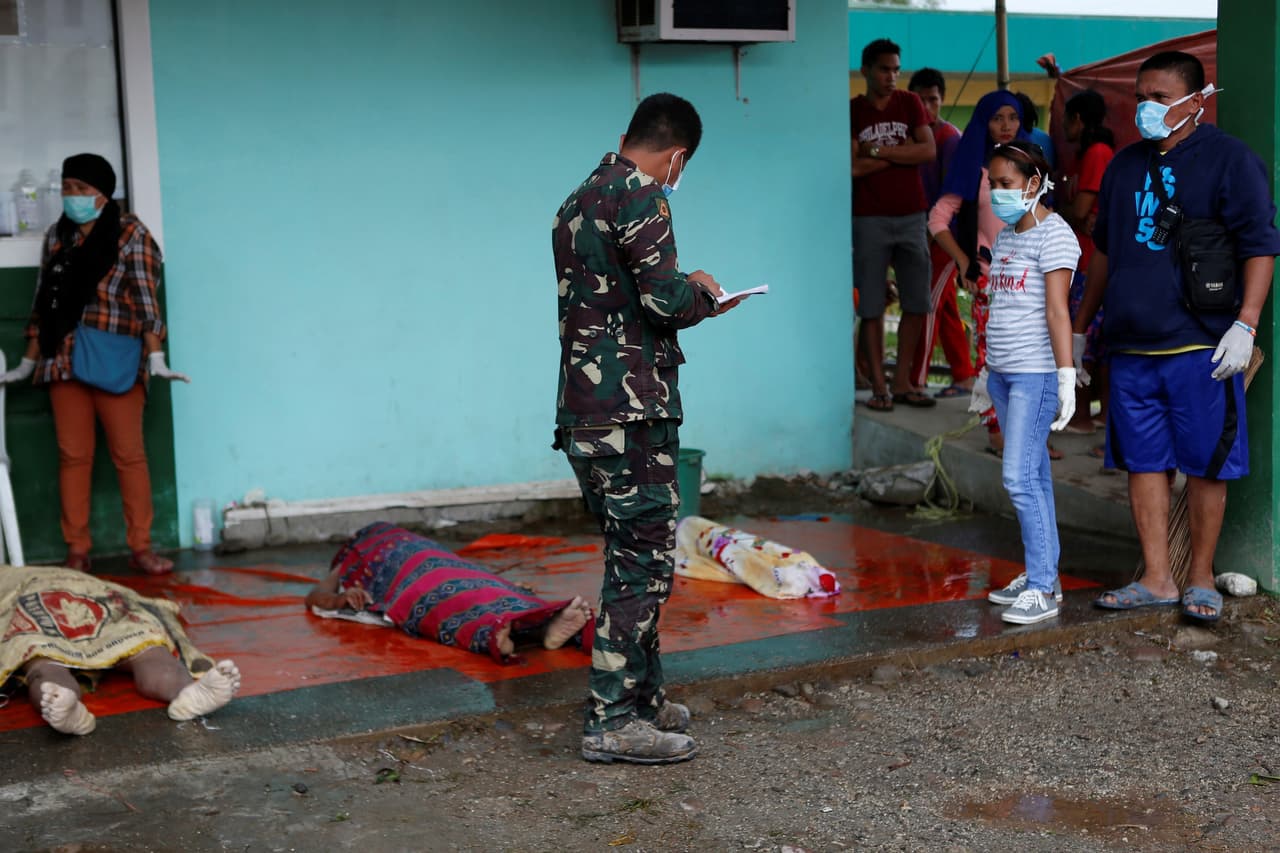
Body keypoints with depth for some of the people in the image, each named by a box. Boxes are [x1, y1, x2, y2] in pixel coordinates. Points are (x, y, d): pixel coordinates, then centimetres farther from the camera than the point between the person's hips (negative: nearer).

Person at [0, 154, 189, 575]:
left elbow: (145, 299, -8)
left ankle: (141, 547, 7)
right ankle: (77, 551, 12)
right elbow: (43, 301, 16)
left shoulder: (130, 233, -1)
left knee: (129, 454, 0)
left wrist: (155, 357, -16)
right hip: (63, 362, 4)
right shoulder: (56, 235, 12)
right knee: (72, 456, 5)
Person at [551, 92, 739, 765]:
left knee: (633, 555, 17)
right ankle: (612, 721, 1)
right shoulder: (639, 195, -10)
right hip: (630, 411, -9)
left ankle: (643, 696, 26)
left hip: (583, 413, 9)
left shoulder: (577, 200, 18)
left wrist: (685, 296, 20)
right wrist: (703, 294, 0)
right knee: (644, 562, -3)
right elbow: (664, 297, -20)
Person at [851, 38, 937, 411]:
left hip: (911, 216, 3)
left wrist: (880, 151, -10)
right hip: (870, 219, -3)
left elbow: (929, 151, -4)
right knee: (871, 307, -3)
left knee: (917, 303, 4)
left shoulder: (910, 103, 9)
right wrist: (903, 153, -8)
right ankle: (878, 386, 3)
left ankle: (903, 382, 14)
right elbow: (853, 167, -11)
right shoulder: (851, 111, 1)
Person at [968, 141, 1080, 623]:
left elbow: (1057, 312, -16)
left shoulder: (1053, 235, -9)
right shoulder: (1004, 239, 16)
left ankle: (1043, 589, -7)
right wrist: (986, 373, 21)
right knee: (1033, 476, 11)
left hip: (1036, 374, -8)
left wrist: (1066, 376, -20)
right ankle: (1041, 577, 16)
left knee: (1020, 477, -12)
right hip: (1004, 373, 8)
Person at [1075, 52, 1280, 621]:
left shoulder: (1229, 159, -2)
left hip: (1200, 346, -5)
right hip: (1131, 345, 5)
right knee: (1144, 463, 6)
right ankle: (1156, 579, 14)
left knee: (1205, 465, 2)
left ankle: (1201, 580, 14)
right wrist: (1080, 328, 24)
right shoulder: (1125, 164, 15)